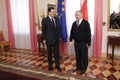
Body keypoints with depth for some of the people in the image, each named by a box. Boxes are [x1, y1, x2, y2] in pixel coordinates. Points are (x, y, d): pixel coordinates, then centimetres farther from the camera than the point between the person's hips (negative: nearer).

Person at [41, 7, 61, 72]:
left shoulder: (57, 19, 5)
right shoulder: (45, 20, -8)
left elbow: (59, 28, 10)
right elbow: (43, 30, -7)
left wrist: (59, 36, 7)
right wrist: (44, 39, -7)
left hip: (57, 39, 4)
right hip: (49, 39, -3)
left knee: (56, 52, 10)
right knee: (49, 53, 11)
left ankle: (57, 65, 23)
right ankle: (50, 65, 27)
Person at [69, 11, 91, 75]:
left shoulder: (86, 23, -8)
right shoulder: (74, 23, 9)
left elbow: (88, 33, -11)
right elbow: (72, 32, 12)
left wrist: (88, 43, -14)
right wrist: (71, 40, 5)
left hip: (84, 43, -5)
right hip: (76, 43, 5)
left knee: (84, 56, 8)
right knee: (77, 56, 15)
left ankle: (84, 68, 25)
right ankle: (78, 67, 31)